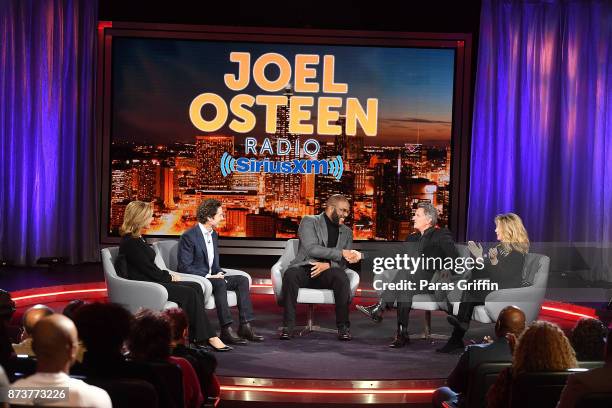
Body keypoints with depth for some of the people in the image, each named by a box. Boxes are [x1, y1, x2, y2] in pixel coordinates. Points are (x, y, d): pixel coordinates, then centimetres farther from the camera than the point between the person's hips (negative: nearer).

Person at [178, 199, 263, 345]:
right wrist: (208, 276, -21)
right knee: (219, 283, -35)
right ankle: (226, 330, -35)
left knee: (242, 280, -8)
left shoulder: (214, 235, 14)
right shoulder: (188, 236, -13)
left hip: (211, 277, 9)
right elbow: (185, 267, -17)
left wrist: (219, 273, -1)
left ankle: (245, 326, -14)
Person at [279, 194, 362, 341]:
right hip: (304, 268, -2)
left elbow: (344, 262, 10)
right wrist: (341, 253, -16)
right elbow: (311, 248, -12)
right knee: (290, 274, -36)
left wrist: (328, 264, -12)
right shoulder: (309, 221, 4)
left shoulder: (347, 232, 18)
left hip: (327, 273, 3)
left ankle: (343, 326, -22)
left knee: (341, 277, -32)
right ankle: (288, 325, -28)